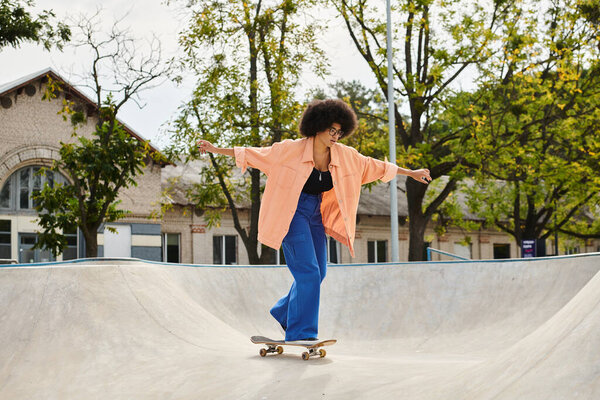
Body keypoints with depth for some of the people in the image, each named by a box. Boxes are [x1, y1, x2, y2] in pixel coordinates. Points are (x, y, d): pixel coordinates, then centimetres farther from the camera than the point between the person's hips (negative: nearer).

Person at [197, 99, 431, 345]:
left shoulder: (345, 155, 0)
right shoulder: (293, 149, -13)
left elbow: (373, 166, 11)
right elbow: (256, 154, -8)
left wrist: (410, 173, 16)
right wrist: (216, 150, -9)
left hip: (315, 214, 6)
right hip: (292, 212, -6)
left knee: (318, 273, 7)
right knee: (308, 271, -15)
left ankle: (283, 313, 29)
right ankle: (301, 332, -8)